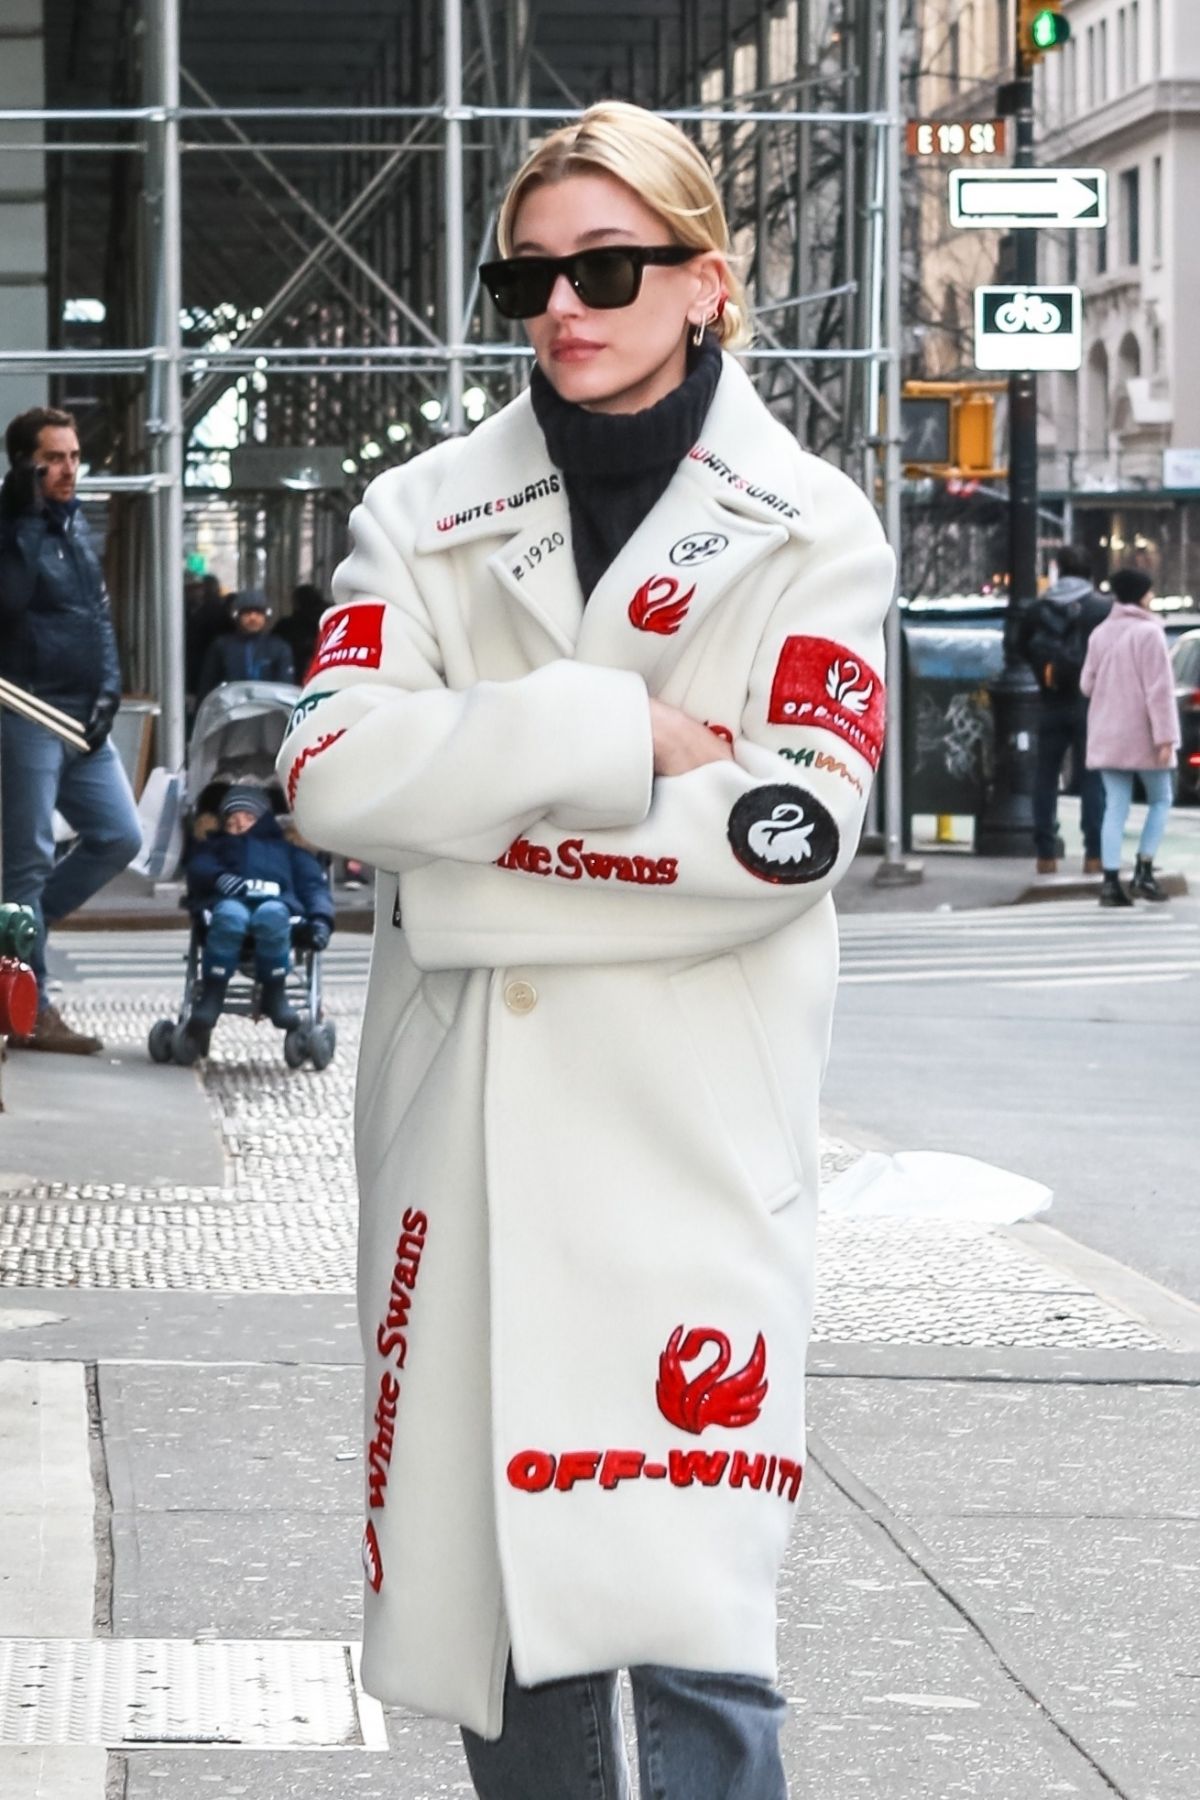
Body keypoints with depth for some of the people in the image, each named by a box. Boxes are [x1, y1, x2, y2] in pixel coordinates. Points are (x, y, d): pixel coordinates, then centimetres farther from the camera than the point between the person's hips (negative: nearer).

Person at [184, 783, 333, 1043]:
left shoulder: (287, 849, 41)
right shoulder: (216, 845, 42)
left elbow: (313, 883, 24)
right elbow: (199, 866, 18)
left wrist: (320, 917, 1)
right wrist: (218, 876, -8)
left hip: (276, 902, 0)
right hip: (229, 901, 0)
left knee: (272, 914, -40)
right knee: (230, 915, -40)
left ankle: (275, 993, -25)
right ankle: (211, 996, -35)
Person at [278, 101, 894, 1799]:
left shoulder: (809, 532, 2)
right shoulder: (426, 515, 9)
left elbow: (790, 830, -11)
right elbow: (334, 769, -7)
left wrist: (474, 840, -11)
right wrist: (604, 734, -16)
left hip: (692, 1134, -3)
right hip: (460, 1124, 3)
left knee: (689, 1623, -12)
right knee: (483, 1579, 9)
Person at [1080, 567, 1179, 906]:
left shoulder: (1100, 633, 7)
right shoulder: (1148, 633, -12)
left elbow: (1087, 684, 10)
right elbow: (1159, 689, -16)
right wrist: (1164, 735, -17)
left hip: (1107, 735, 5)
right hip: (1141, 735, -5)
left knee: (1115, 807, 4)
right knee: (1160, 800, 11)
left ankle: (1111, 881, -4)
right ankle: (1144, 871, 0)